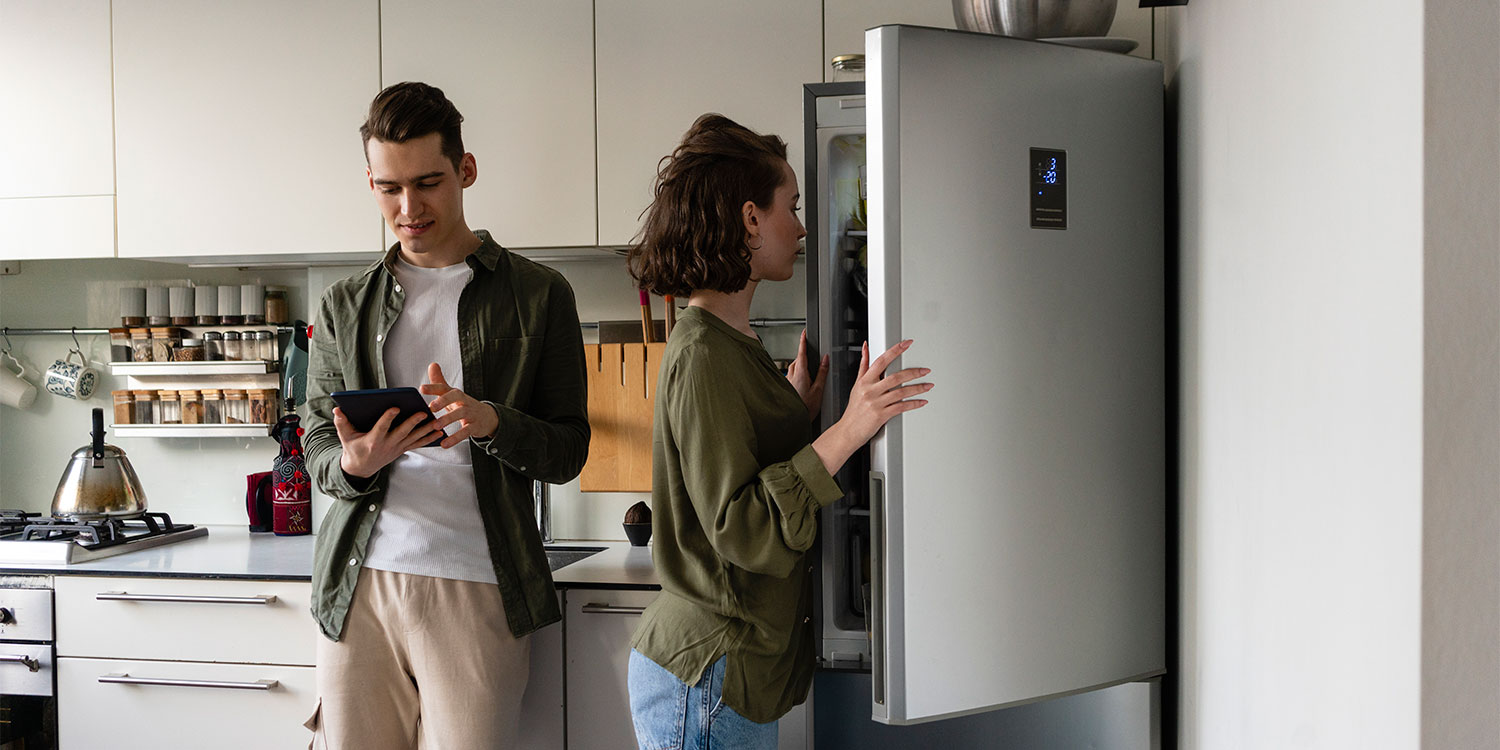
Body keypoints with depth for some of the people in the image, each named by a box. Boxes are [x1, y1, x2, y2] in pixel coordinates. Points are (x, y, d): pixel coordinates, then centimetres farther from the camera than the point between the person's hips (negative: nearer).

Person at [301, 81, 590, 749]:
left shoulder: (537, 295, 4)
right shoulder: (344, 305, 12)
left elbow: (568, 452, 2)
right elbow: (318, 449, 11)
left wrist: (490, 422, -19)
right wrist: (353, 464, -13)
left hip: (475, 590, -2)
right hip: (357, 586, 3)